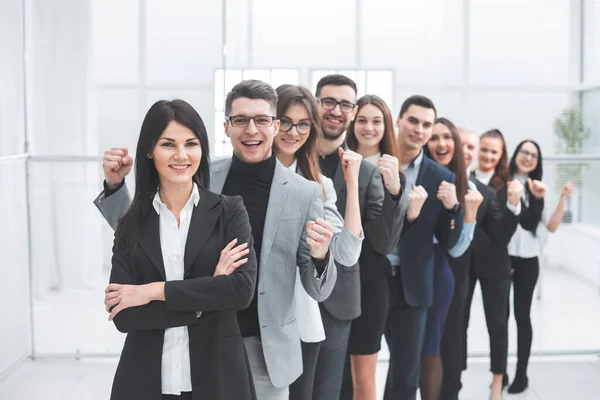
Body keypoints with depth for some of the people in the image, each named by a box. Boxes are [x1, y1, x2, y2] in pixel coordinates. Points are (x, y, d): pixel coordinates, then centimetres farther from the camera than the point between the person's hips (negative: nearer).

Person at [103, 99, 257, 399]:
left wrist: (155, 291, -15)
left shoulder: (229, 212, -2)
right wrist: (205, 299, -16)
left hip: (217, 375, -1)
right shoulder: (131, 223, 0)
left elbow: (242, 289, -16)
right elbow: (122, 316, -8)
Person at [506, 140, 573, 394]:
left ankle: (521, 373, 17)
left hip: (527, 260, 2)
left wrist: (563, 199, -6)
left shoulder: (538, 190, 7)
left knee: (522, 315, 8)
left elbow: (552, 226, 3)